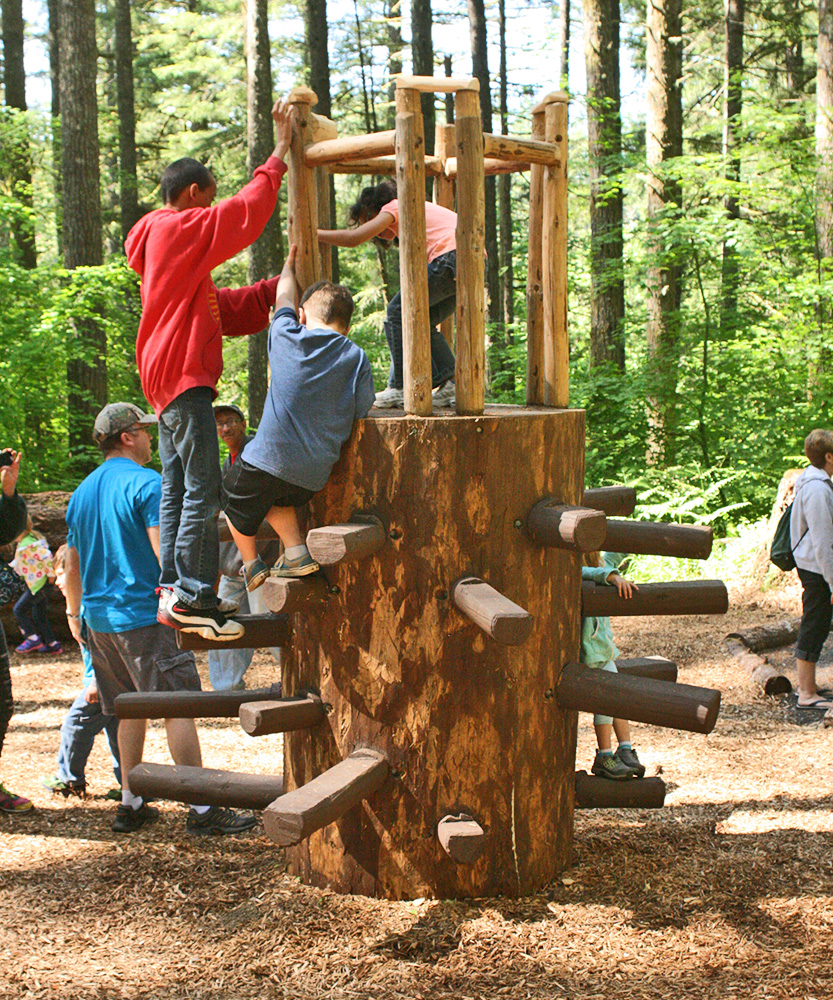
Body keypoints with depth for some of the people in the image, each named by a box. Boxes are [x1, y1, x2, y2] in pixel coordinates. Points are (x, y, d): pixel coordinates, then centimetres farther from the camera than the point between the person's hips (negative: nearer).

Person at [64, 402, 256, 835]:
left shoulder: (82, 492, 15)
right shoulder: (146, 483, -9)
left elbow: (72, 564, 21)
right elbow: (164, 550, -19)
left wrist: (74, 612, 32)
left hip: (99, 620, 8)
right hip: (143, 615, -8)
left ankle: (130, 803, 19)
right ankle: (201, 809, -7)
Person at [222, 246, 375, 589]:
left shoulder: (287, 339, -1)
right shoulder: (357, 359, -1)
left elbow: (284, 299, 19)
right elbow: (362, 412, 4)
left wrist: (289, 266, 39)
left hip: (269, 458, -3)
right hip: (315, 476, 3)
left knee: (234, 498, 26)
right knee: (277, 496, 33)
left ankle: (252, 566, 33)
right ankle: (296, 552, 20)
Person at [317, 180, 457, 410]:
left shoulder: (394, 207, 10)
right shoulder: (422, 208, 35)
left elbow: (354, 238, 1)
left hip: (452, 257, -9)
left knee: (398, 312, 2)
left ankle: (400, 388, 1)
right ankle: (449, 384, 10)